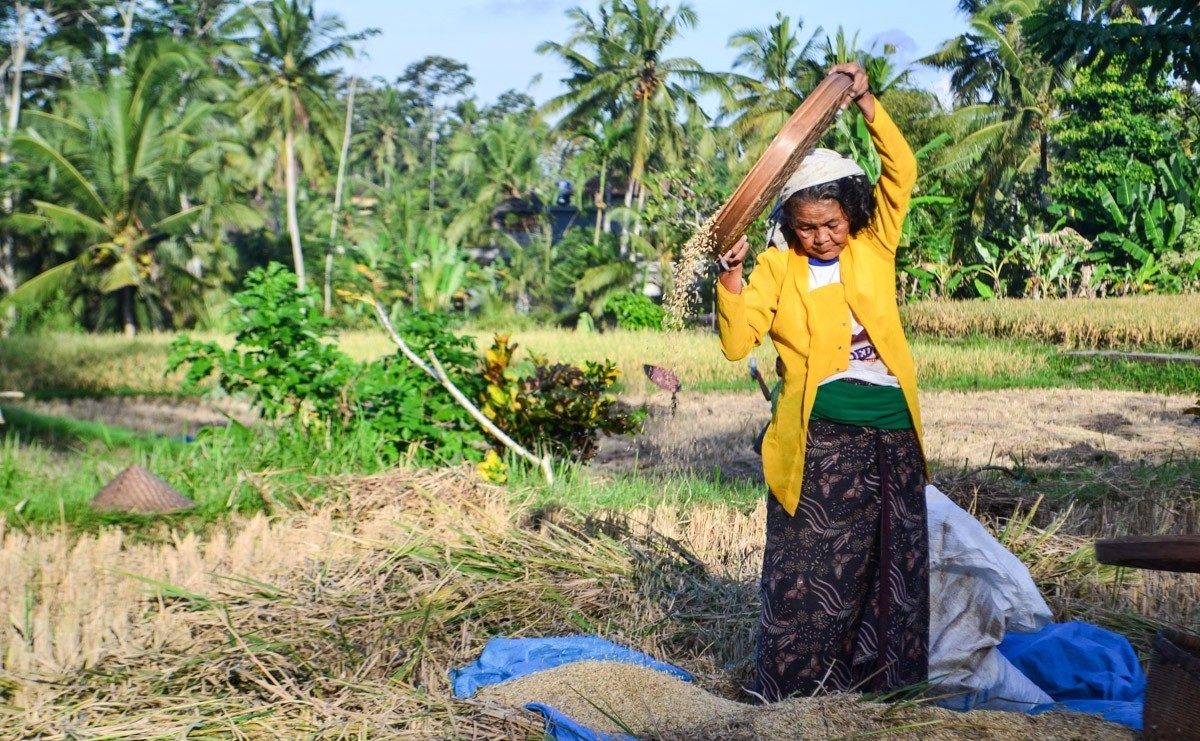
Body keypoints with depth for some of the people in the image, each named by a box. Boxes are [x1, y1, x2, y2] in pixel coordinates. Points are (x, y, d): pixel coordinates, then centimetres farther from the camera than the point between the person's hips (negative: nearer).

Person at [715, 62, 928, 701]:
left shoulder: (874, 248, 7)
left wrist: (866, 103, -9)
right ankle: (794, 697, 11)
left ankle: (882, 686, 22)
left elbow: (902, 172, -1)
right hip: (818, 440, -3)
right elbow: (736, 344, -6)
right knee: (808, 570, -1)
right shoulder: (776, 268, 2)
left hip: (891, 434, 3)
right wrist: (730, 279, -21)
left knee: (891, 566, 10)